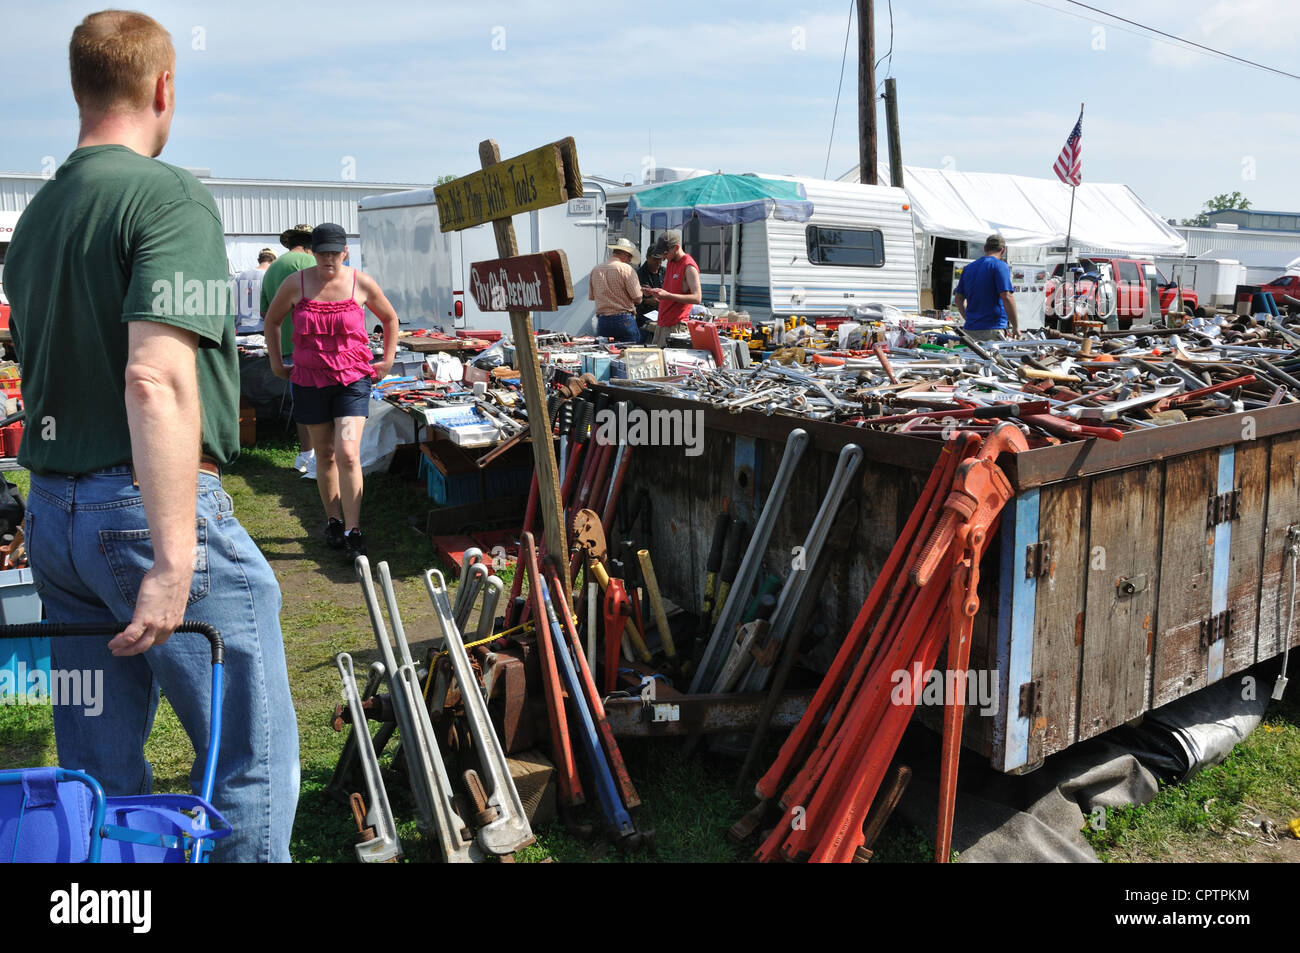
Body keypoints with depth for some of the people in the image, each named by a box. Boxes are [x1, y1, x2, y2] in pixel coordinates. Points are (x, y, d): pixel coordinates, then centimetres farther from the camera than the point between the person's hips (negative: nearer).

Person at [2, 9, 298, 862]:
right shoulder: (171, 196, -11)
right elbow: (157, 378, -23)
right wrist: (175, 558, -25)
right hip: (147, 504, -9)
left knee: (98, 765, 16)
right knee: (253, 755, 2)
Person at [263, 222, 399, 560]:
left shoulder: (361, 283, -3)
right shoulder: (296, 284, -1)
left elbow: (390, 318, 14)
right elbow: (272, 321, 16)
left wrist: (387, 360, 11)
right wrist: (276, 363, 13)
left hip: (352, 379, -2)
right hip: (309, 380, 2)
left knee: (347, 453, -14)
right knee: (325, 454, 11)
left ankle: (353, 532, -9)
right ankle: (333, 521, 26)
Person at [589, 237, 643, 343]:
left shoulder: (595, 270, 8)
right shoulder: (626, 269, -8)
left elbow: (591, 297, 14)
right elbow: (637, 298, -10)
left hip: (602, 321, 5)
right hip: (624, 320, -5)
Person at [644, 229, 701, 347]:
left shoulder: (689, 267, -11)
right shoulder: (670, 262, 17)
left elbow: (697, 298, -18)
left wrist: (668, 295, -24)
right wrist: (657, 292, 8)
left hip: (676, 326, -8)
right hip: (661, 324, 8)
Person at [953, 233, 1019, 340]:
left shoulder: (968, 268, 14)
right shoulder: (1000, 266, -6)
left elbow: (958, 299, 19)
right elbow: (1007, 297, -14)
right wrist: (1016, 326, -7)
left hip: (969, 329, 6)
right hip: (992, 330, -6)